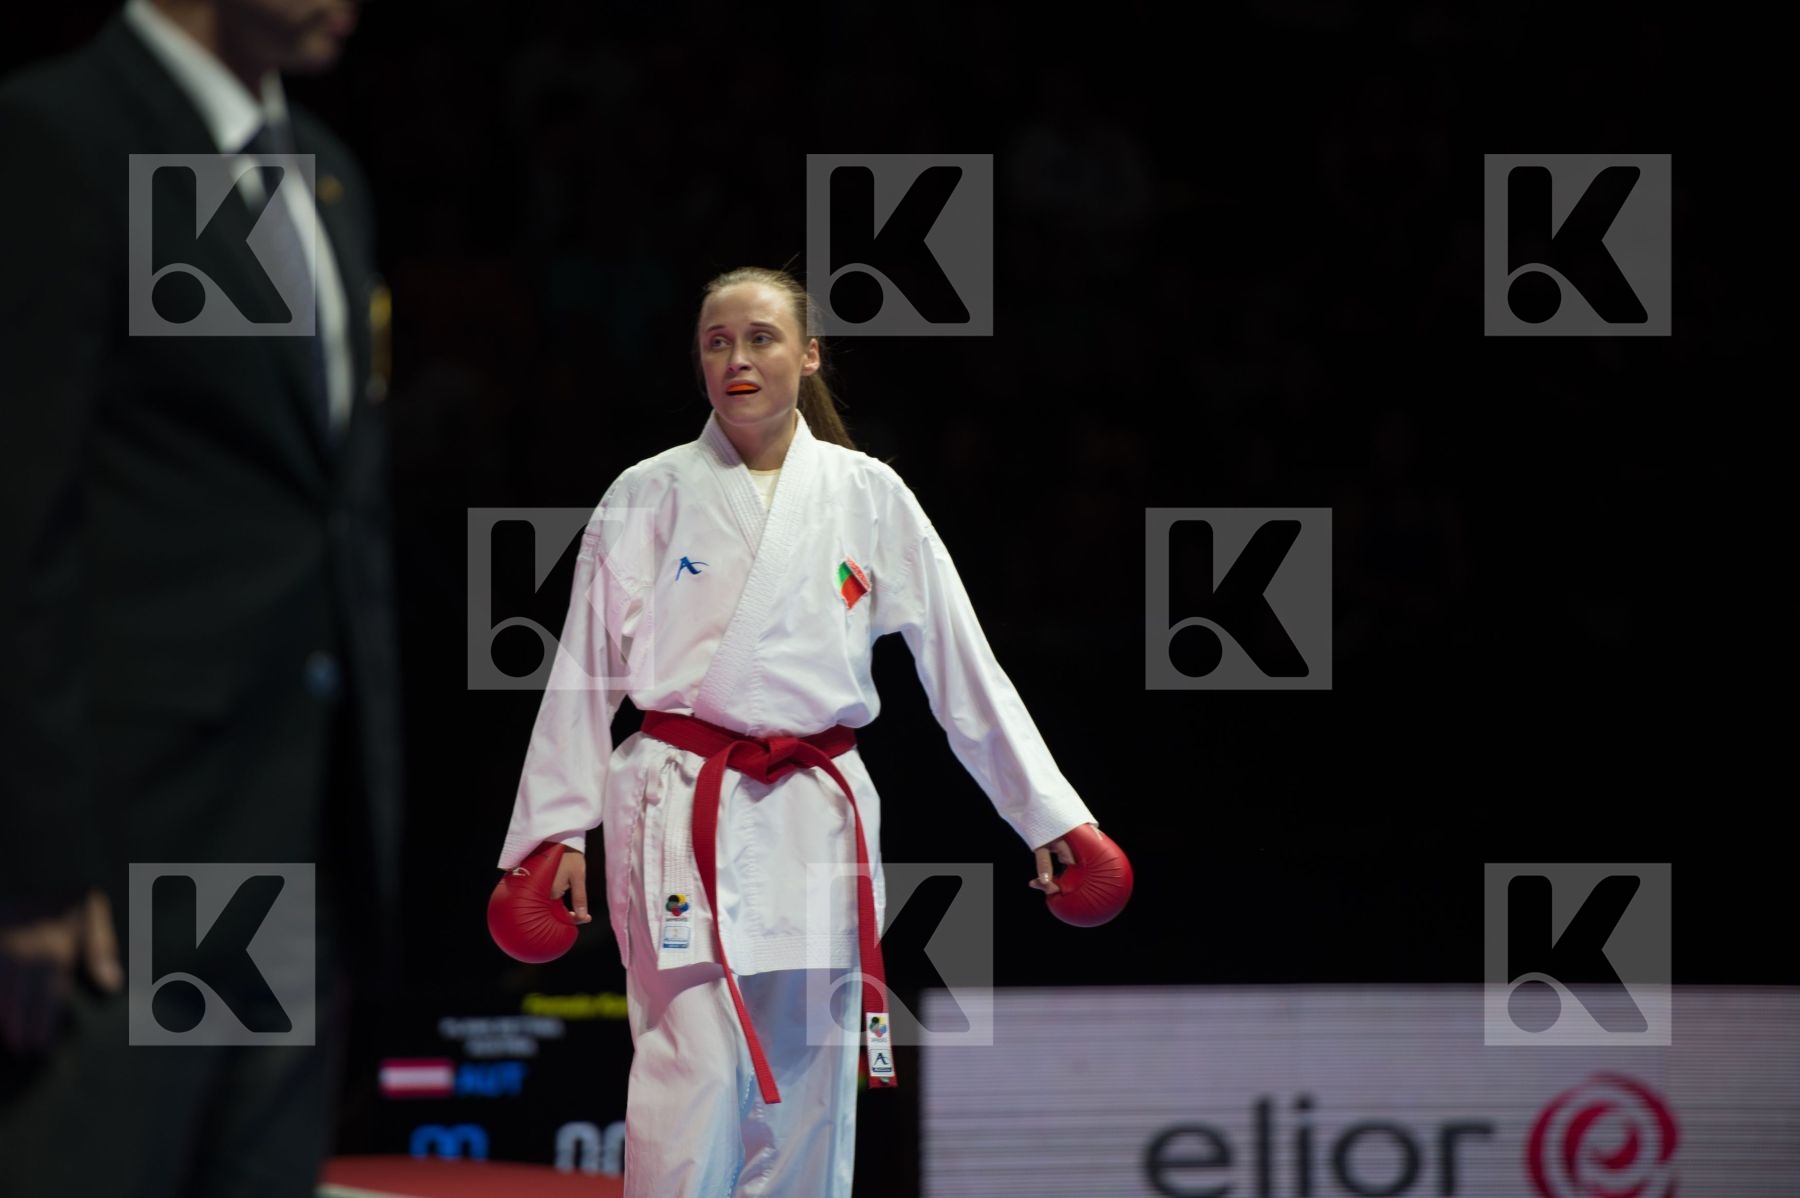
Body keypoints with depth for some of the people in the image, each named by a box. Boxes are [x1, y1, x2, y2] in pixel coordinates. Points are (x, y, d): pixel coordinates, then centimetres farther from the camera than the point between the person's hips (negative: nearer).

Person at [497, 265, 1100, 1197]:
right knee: (696, 1085, -13)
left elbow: (962, 664, 8)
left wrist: (1047, 812, 5)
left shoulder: (866, 496, 6)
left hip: (816, 818, 2)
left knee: (806, 1097, 5)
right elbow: (584, 670, 6)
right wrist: (559, 826, 1)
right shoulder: (647, 498, 3)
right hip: (683, 810, -2)